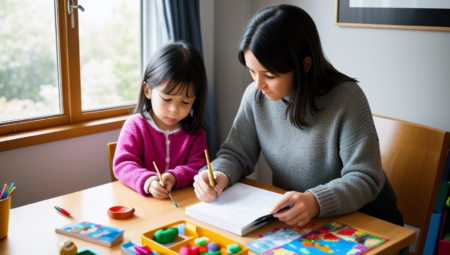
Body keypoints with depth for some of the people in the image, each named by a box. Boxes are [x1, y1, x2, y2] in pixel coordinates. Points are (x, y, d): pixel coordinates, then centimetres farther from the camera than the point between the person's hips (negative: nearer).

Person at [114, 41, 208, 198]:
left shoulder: (194, 130, 6)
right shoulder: (135, 126, -1)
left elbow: (199, 165, -2)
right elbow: (123, 164, -9)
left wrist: (175, 177, -23)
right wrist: (147, 181, -30)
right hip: (141, 201, -2)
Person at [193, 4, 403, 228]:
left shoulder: (346, 99, -20)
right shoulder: (255, 96, -7)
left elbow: (364, 179, -21)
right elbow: (236, 155, 2)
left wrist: (316, 202, -40)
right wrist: (219, 175, -21)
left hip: (365, 219, -3)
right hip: (290, 219, 4)